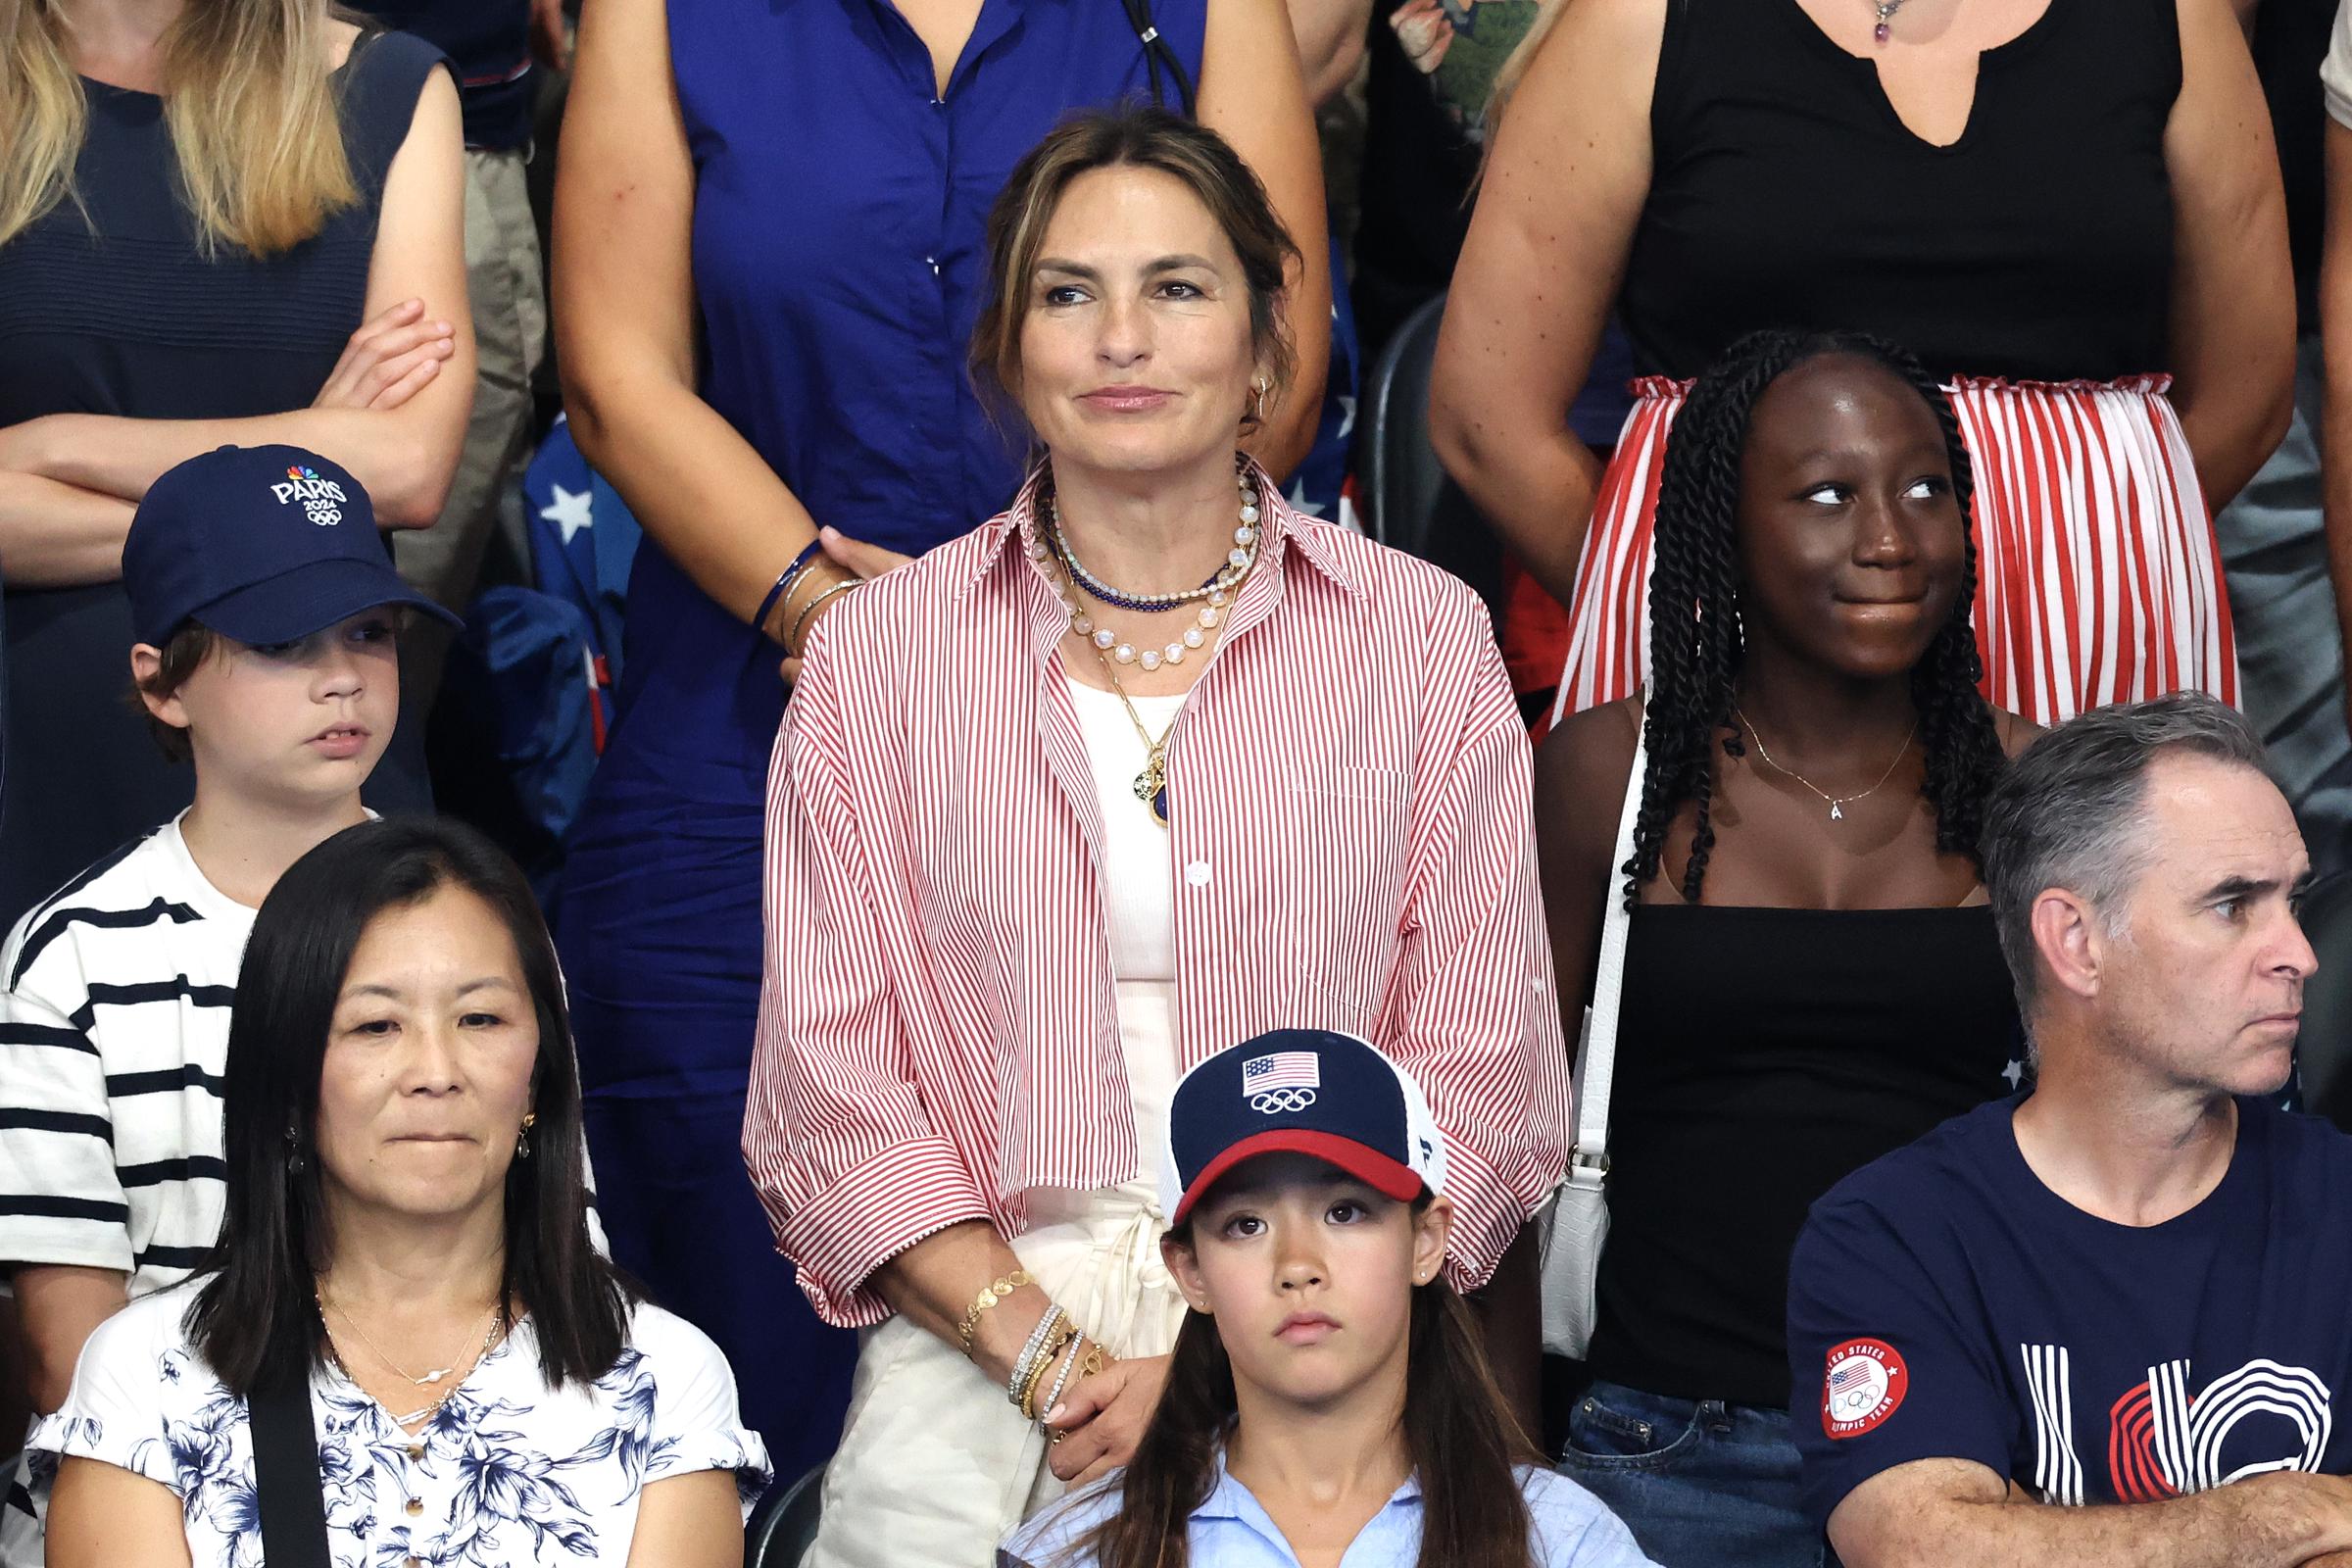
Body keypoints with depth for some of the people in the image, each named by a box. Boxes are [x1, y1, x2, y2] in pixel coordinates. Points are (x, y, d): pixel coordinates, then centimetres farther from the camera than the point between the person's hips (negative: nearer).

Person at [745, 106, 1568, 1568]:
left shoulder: (1422, 636, 7)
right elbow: (834, 1087, 4)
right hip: (986, 1298, 1)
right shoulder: (877, 654, 8)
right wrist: (1045, 1352, -10)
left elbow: (1480, 1079, 2)